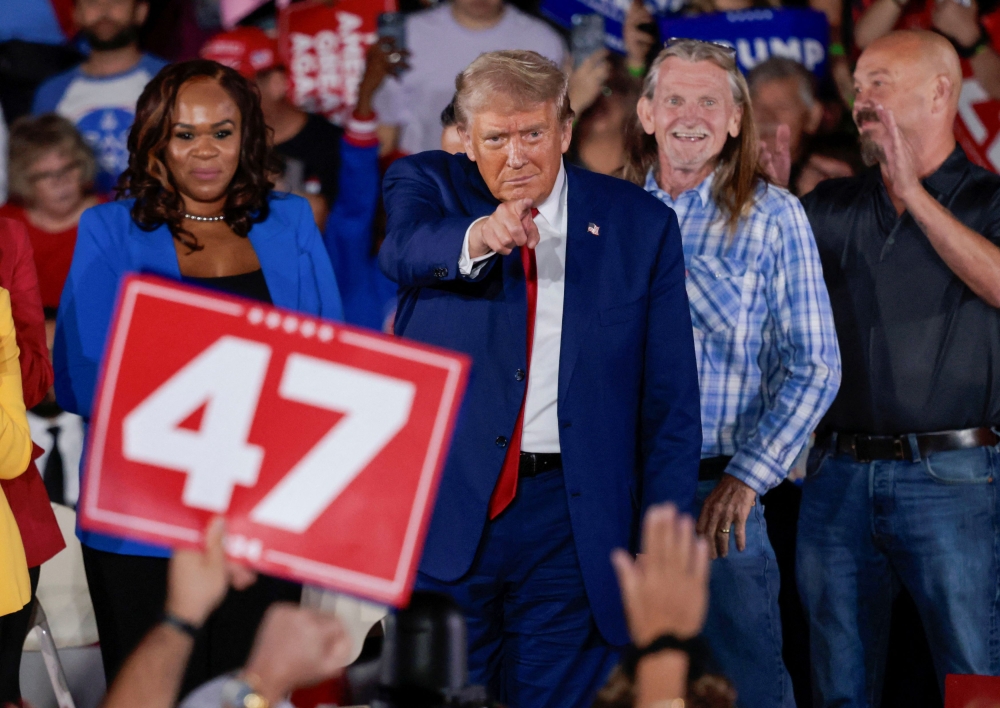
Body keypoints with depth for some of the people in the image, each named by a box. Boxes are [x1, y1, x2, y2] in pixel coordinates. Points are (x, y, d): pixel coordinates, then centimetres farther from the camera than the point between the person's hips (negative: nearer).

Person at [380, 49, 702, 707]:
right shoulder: (427, 185, 4)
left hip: (571, 523, 0)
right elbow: (404, 250, -22)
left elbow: (672, 399, 4)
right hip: (446, 516, 0)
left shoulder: (641, 225, 4)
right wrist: (479, 237, -44)